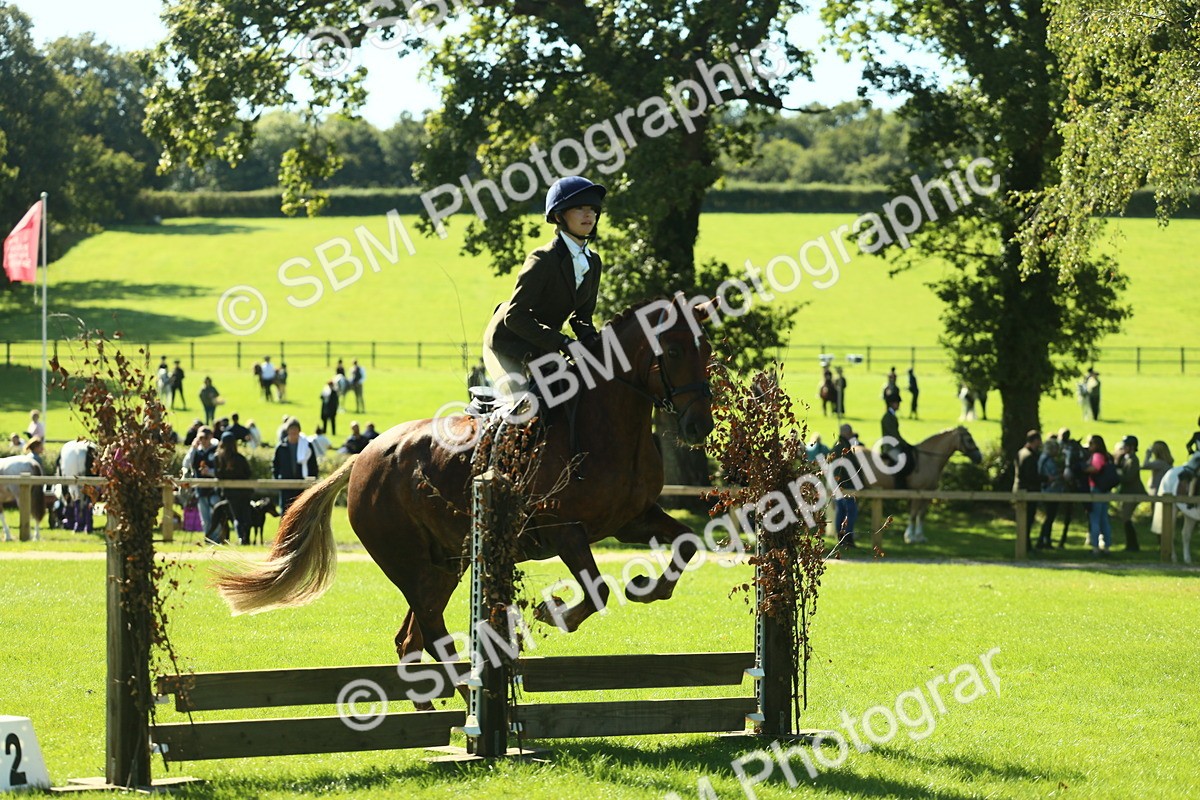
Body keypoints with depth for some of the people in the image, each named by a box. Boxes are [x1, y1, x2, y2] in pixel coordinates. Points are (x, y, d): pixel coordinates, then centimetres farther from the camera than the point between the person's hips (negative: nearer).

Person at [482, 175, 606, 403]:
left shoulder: (593, 262, 1)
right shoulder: (543, 260, -23)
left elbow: (581, 315, 10)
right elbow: (514, 316, -25)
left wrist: (588, 336, -14)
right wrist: (561, 342, -31)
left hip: (543, 349, 8)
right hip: (506, 344, -8)